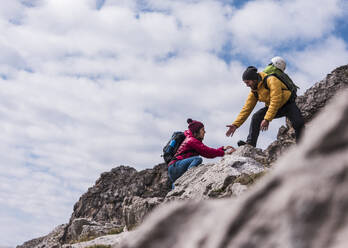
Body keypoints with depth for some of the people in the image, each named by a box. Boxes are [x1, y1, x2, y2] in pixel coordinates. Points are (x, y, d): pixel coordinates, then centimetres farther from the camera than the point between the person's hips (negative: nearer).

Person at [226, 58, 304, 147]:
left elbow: (276, 101, -34)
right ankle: (250, 144, -19)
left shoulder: (271, 80, -27)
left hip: (288, 104, -5)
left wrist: (267, 119, -39)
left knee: (299, 123, -26)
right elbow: (246, 108, -2)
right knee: (256, 117, -17)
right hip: (272, 107, 5)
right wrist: (236, 124, -11)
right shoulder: (254, 91, -5)